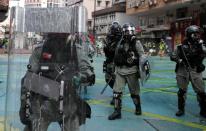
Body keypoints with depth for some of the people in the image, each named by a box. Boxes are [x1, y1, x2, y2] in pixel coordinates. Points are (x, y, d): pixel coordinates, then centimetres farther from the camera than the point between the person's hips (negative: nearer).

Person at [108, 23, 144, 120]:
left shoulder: (136, 43, -4)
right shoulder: (120, 43, 10)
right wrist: (116, 69, 15)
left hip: (131, 71, -4)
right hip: (120, 70, 4)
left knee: (134, 91, 9)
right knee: (116, 91, -2)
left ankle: (138, 108, 31)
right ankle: (117, 111, 5)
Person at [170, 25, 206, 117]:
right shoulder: (181, 46, -2)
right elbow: (172, 57, 1)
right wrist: (180, 60, -14)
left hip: (196, 72, 1)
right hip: (183, 71, -1)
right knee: (182, 91, 9)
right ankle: (181, 109, 23)